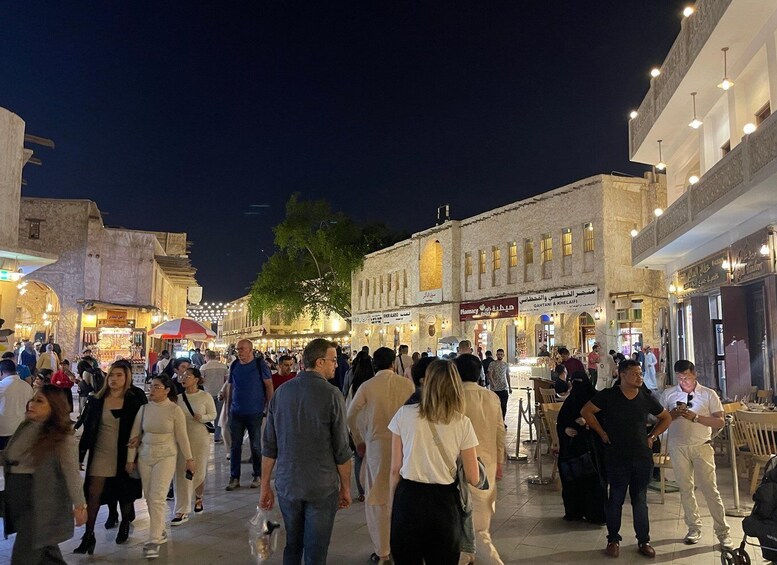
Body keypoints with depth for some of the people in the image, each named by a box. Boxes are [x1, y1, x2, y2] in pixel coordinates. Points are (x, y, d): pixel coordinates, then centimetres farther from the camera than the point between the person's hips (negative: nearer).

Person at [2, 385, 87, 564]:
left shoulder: (61, 436, -13)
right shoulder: (24, 427, 7)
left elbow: (71, 471, -15)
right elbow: (8, 457, 16)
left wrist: (79, 504, -15)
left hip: (40, 503, -6)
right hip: (17, 500, 6)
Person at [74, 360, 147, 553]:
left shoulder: (135, 399, -7)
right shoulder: (97, 399, -2)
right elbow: (87, 427, 2)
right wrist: (81, 452, 1)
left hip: (124, 454, -1)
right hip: (100, 453, 1)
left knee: (124, 492, 14)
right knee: (93, 493, -3)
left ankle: (124, 525, 37)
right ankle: (88, 536, 8)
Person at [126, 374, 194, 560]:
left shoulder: (175, 410, -10)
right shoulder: (144, 408, 0)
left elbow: (182, 436, -5)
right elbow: (134, 435, 6)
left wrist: (189, 459, 0)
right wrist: (130, 459, 7)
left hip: (166, 457, -4)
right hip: (145, 456, 4)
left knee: (157, 498, -9)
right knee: (149, 498, 10)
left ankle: (153, 540, -3)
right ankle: (160, 531, 27)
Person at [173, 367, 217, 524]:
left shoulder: (205, 396, -6)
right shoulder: (178, 398, 2)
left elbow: (213, 415, -1)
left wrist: (202, 417, -19)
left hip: (200, 438, -2)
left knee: (199, 472, 7)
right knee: (182, 473, -2)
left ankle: (199, 496, 39)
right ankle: (182, 512, 4)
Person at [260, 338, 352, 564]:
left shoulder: (281, 392, 2)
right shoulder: (331, 394, -13)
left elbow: (269, 446, 5)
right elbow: (342, 449, -10)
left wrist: (265, 485, 13)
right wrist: (346, 487, 3)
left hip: (287, 485, 5)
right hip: (322, 487, -5)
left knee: (292, 545, 21)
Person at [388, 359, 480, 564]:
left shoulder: (404, 414, -6)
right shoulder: (462, 423, -5)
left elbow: (395, 470, -3)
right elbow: (473, 479, -3)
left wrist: (393, 504, 9)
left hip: (408, 500, 0)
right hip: (444, 501, 0)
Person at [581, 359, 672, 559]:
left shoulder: (647, 399, 3)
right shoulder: (608, 396, -7)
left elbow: (666, 418, 17)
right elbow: (586, 411, -3)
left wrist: (652, 436, 7)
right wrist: (602, 433, -4)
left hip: (642, 457, 3)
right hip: (616, 457, -3)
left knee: (640, 500, 11)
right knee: (616, 499, 7)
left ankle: (644, 541, 23)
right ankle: (613, 539, 20)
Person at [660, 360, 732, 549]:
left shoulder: (708, 394, -2)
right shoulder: (668, 394, 3)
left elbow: (720, 422, -6)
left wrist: (695, 417, -19)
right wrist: (673, 414, -14)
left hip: (701, 446, -2)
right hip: (678, 447, 2)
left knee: (710, 489, -2)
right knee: (685, 489, 9)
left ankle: (723, 532, 7)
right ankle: (694, 528, 20)